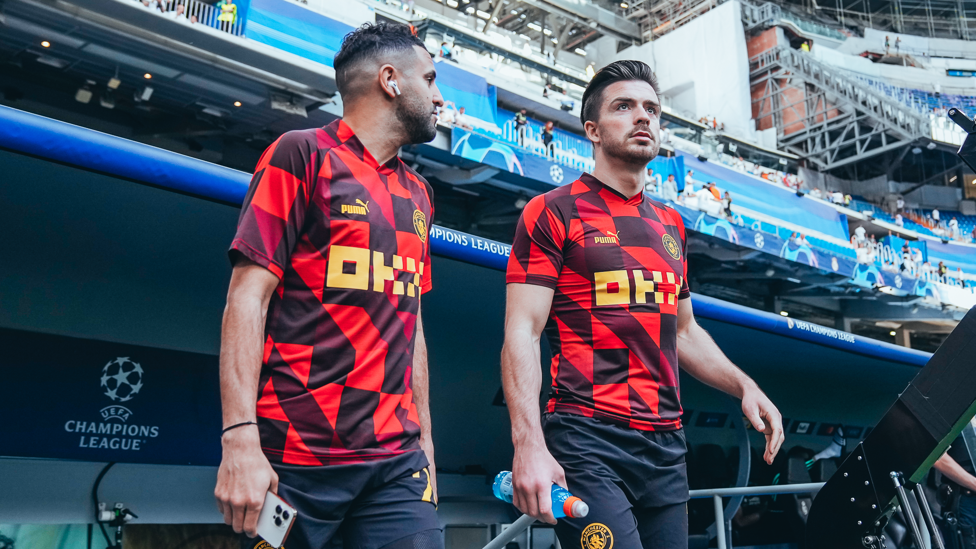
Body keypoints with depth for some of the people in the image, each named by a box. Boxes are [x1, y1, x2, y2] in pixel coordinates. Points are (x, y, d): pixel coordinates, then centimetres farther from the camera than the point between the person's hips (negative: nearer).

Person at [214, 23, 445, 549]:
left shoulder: (417, 194, 18)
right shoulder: (302, 155, -1)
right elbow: (247, 297, -8)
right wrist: (240, 440, -17)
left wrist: (425, 444, 16)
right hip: (296, 457, -5)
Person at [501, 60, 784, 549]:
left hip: (666, 446, 7)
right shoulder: (553, 212, -2)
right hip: (586, 441, -6)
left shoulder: (670, 225, 18)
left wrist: (744, 386, 11)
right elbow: (522, 333, -11)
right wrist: (529, 444, -22)